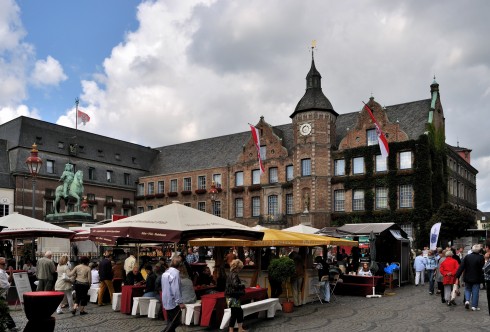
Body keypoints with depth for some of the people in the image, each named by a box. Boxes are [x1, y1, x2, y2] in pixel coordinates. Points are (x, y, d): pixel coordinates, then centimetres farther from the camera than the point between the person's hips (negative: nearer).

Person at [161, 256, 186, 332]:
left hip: (166, 301, 9)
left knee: (171, 321, 16)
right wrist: (180, 302, -20)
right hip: (173, 301, -9)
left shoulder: (166, 272, 10)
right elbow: (176, 289, -23)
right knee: (176, 321, -6)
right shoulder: (175, 272, -18)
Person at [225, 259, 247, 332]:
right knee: (234, 314, -2)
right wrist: (243, 286, -13)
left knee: (239, 311, 18)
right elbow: (235, 285, -30)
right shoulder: (234, 275, -19)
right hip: (233, 298, -10)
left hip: (231, 297, 10)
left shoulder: (230, 274, 10)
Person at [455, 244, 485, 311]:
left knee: (467, 289, 18)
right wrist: (482, 278, 8)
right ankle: (474, 306, 9)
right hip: (476, 278, -2)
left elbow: (461, 267, -7)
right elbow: (482, 268, -6)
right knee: (475, 292, 7)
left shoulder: (467, 257, -6)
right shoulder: (481, 258, -12)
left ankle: (467, 300, -3)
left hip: (467, 278, 2)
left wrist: (457, 275, -4)